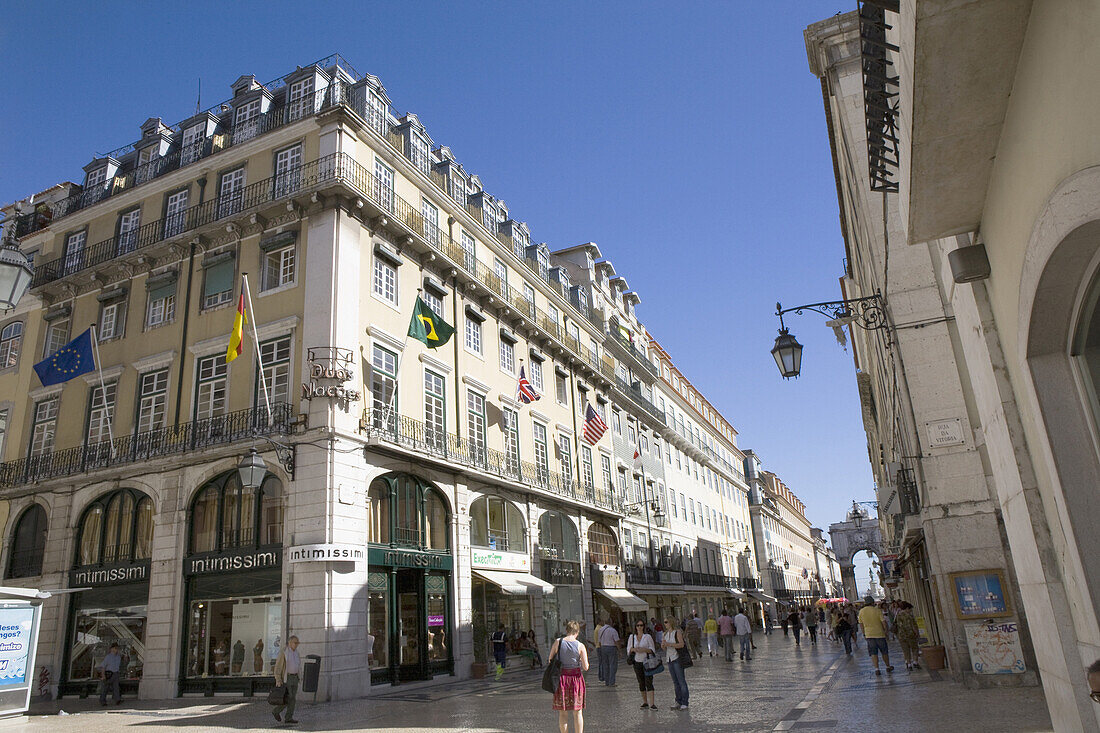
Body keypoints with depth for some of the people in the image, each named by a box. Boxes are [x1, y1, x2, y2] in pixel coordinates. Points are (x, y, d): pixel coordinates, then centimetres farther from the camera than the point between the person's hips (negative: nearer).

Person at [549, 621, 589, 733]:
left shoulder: (558, 642, -5)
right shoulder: (580, 646, -8)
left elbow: (550, 660, 2)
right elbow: (585, 667, -8)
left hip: (561, 677, 1)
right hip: (576, 677, -1)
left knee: (563, 712, 12)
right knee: (577, 712, 11)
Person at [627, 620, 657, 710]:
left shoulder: (648, 637, -1)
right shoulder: (632, 637, 7)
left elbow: (652, 650, -1)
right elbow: (628, 649, 10)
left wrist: (644, 649, -18)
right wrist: (633, 649, -12)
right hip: (637, 662, 3)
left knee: (649, 682, -10)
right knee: (641, 683, 8)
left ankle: (652, 704, -11)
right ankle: (645, 702, 19)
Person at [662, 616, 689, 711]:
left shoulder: (677, 632, -8)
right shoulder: (665, 634, 12)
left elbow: (681, 644, -17)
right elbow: (664, 647, 14)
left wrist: (669, 644, -23)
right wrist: (663, 645, -9)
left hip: (677, 658, -7)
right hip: (669, 659, 7)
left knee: (681, 681, -6)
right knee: (675, 682, 10)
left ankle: (684, 703, -2)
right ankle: (679, 702, 17)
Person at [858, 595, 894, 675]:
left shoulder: (861, 611, 0)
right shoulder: (877, 610, -11)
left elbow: (861, 624, 5)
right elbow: (883, 622, -11)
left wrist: (864, 634, 14)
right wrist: (886, 632, 2)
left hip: (869, 635, 2)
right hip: (879, 633, -2)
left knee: (873, 653, 5)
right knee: (884, 652, 16)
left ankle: (876, 669, -3)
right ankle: (888, 667, 29)